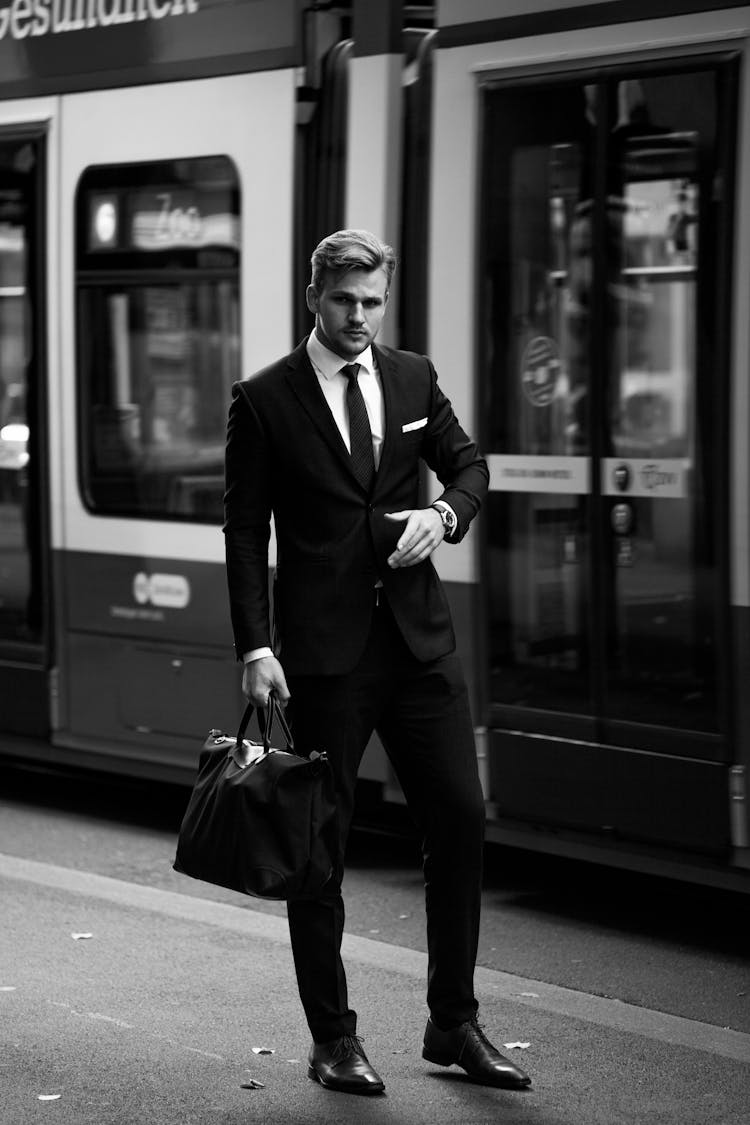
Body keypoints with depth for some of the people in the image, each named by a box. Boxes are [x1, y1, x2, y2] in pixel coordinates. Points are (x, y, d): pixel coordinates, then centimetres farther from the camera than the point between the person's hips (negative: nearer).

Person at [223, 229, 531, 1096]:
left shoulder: (413, 378, 10)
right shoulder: (264, 400, -2)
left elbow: (467, 464, 18)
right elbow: (246, 535, -4)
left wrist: (444, 511, -6)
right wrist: (254, 647, -12)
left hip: (419, 638, 4)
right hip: (323, 651, -4)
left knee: (460, 819, 2)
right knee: (318, 843, 3)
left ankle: (454, 1025, 15)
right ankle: (332, 1039, 14)